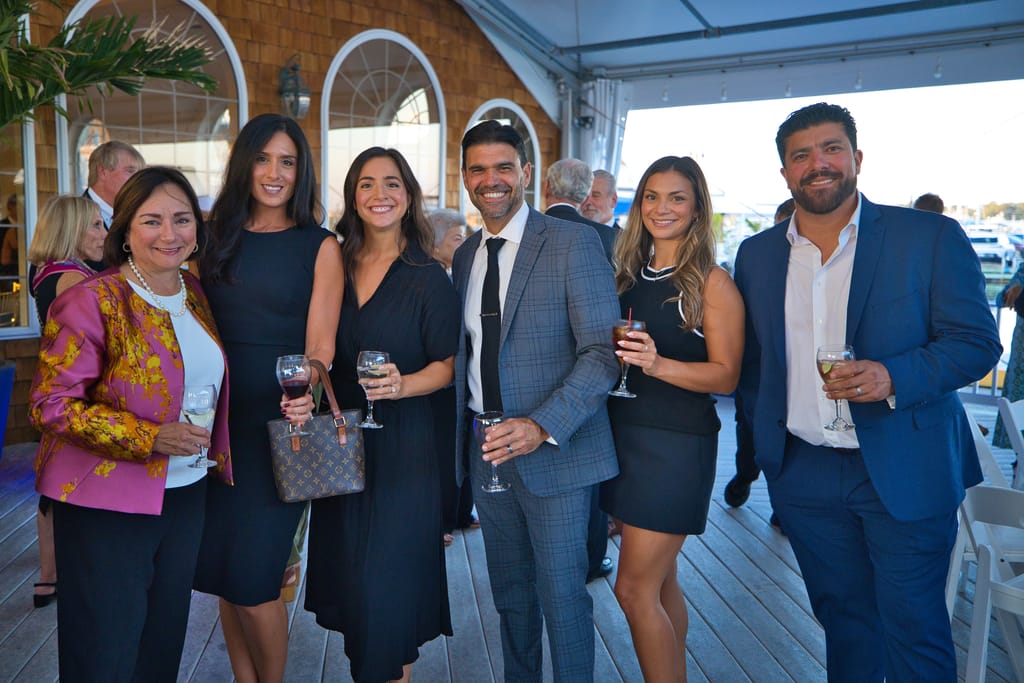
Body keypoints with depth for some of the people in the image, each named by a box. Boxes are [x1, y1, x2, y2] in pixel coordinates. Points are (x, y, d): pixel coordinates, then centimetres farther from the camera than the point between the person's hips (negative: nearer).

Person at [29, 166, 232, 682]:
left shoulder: (196, 294, 5)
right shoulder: (91, 301, -15)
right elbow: (51, 405, -17)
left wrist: (210, 453, 7)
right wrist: (149, 439, -25)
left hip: (186, 495, 6)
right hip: (107, 503, -6)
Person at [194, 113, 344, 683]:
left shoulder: (319, 246, -3)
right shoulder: (216, 235, 8)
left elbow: (320, 345, -8)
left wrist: (305, 393, -28)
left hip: (279, 422, -4)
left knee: (252, 580, -3)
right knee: (219, 568, 12)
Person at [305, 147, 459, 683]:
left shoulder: (428, 277, -7)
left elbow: (447, 366, -6)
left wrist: (403, 385, -23)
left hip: (400, 442, -5)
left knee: (389, 577, 0)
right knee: (346, 571, 14)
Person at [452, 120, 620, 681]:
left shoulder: (574, 243, -10)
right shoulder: (464, 256, 10)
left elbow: (603, 352, -15)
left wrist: (542, 427, -26)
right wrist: (463, 435, 3)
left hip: (554, 450, -5)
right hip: (486, 448, 6)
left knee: (562, 597, 5)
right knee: (509, 592, 20)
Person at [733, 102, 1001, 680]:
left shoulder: (930, 237, -6)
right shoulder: (758, 253, 6)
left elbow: (977, 342, -7)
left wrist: (893, 376, -24)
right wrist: (763, 439, 8)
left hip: (904, 474, -3)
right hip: (804, 474, 3)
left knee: (914, 629, 8)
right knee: (843, 617, 18)